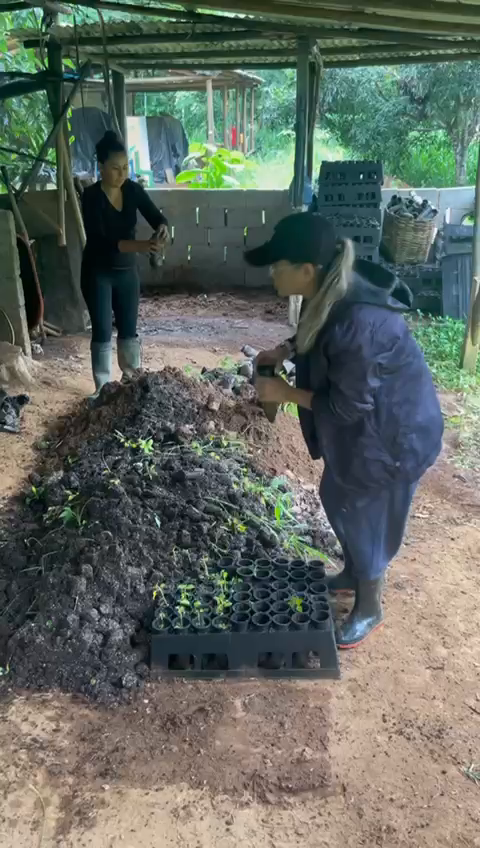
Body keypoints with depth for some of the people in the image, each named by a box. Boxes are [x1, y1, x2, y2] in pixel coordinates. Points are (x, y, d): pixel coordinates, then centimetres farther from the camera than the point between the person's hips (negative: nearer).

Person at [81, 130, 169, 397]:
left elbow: (156, 216, -10)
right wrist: (139, 245, -40)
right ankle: (103, 386, 10)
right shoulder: (92, 196, -19)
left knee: (129, 328, 12)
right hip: (98, 273, -4)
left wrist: (162, 229, -35)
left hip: (128, 270, 5)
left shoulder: (134, 190, -4)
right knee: (102, 331, -1)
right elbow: (99, 240, -28)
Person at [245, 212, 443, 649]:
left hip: (390, 433, -9)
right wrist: (286, 350, -4)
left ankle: (370, 607, 34)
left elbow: (347, 405, -27)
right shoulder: (329, 293, -8)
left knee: (364, 515, 8)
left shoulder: (358, 324, -37)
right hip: (358, 426, 9)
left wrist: (285, 392, -18)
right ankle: (354, 574, 49)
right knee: (338, 499, 23)